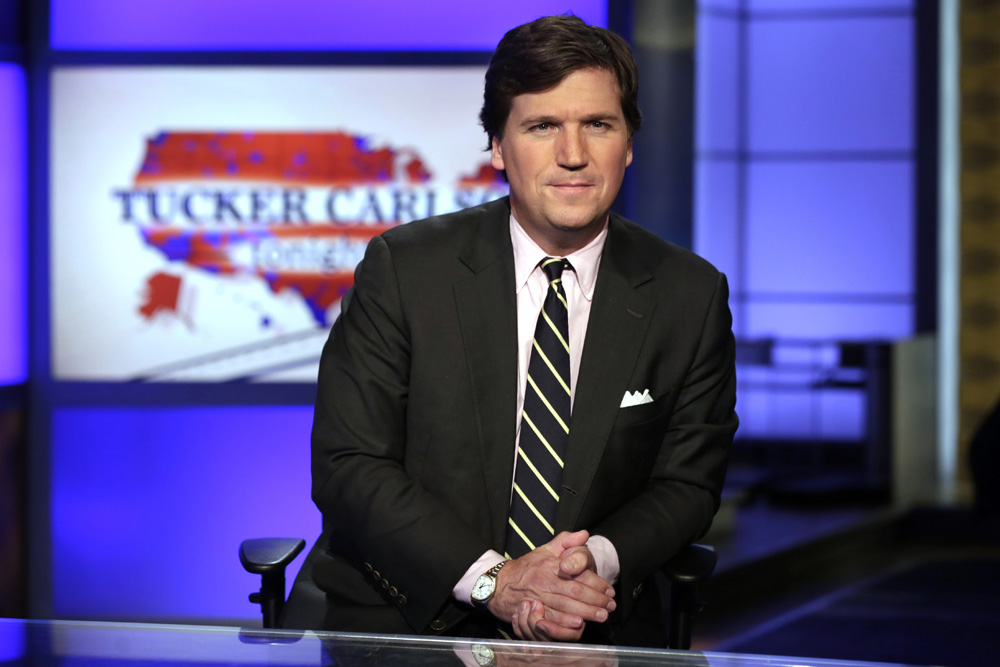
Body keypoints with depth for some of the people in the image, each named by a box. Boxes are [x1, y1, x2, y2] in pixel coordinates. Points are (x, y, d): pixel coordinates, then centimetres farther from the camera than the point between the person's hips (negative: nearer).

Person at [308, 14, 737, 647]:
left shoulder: (692, 297, 3)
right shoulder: (402, 268, -2)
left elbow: (687, 483, 7)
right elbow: (348, 469, -6)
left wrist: (599, 561, -14)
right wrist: (492, 580, -18)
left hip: (595, 634, 1)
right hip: (405, 616, 0)